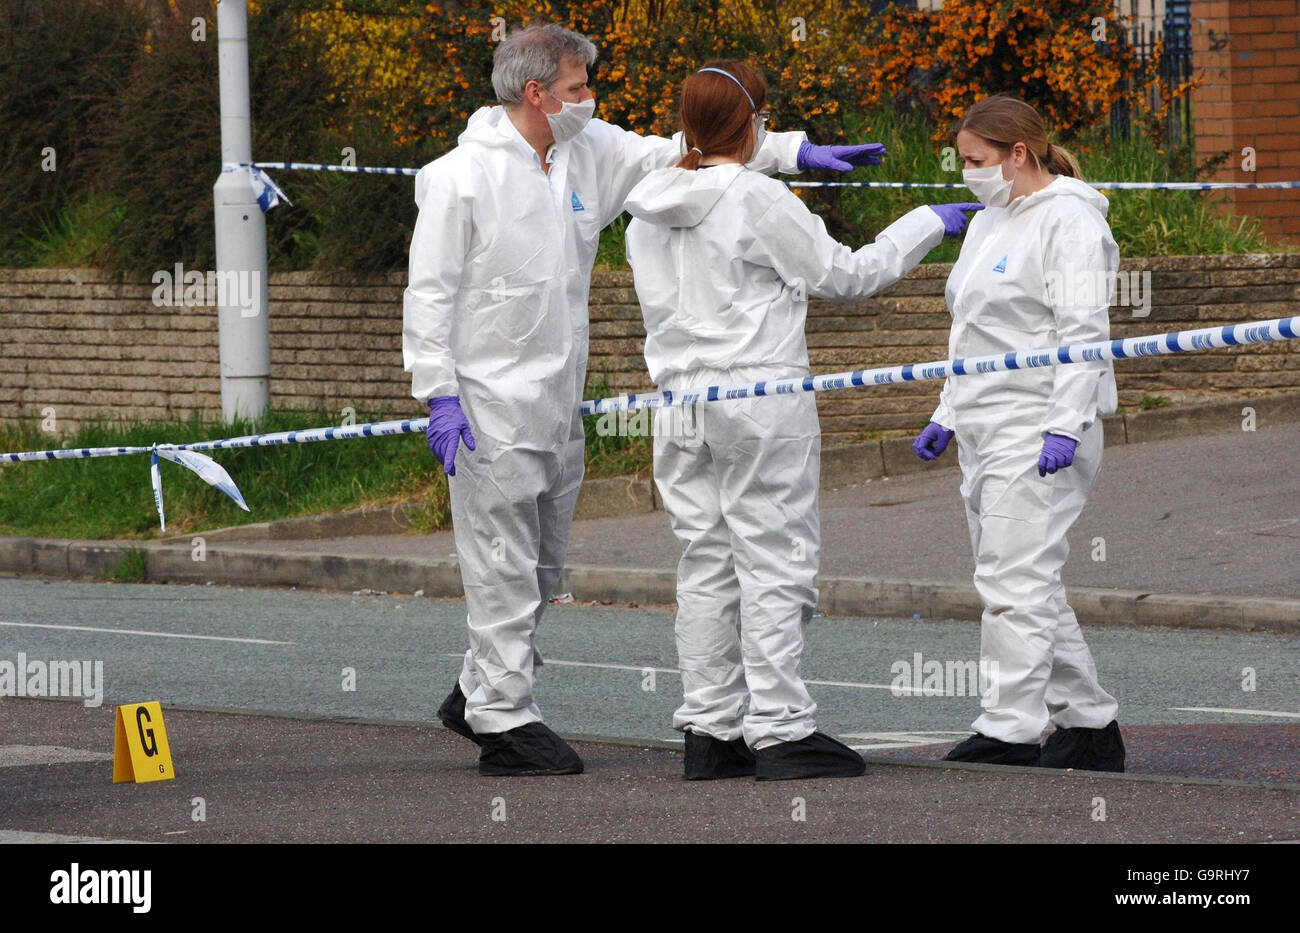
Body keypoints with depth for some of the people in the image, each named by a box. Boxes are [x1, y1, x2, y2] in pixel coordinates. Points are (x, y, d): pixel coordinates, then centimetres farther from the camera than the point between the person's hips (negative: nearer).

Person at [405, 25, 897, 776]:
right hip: (491, 404, -8)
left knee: (543, 568, 14)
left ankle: (480, 695, 28)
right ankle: (504, 720, -1)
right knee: (505, 569, -6)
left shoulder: (589, 152, 8)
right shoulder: (464, 177, -12)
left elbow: (675, 155, 11)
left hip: (559, 402, 8)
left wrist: (794, 151, 4)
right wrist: (439, 395, -17)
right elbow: (430, 293, -11)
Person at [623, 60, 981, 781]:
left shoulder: (649, 210, 8)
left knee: (706, 565, 10)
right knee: (774, 563, -3)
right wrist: (928, 224, 8)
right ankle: (779, 731, -5)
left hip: (680, 403, 7)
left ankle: (709, 731, 11)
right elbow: (845, 275, -4)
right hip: (760, 394, -7)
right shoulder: (758, 200, -12)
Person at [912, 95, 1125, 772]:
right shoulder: (990, 222, 19)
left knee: (1014, 581, -13)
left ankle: (1009, 730, -13)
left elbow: (1083, 331, -16)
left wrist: (1065, 425, -23)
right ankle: (1089, 724, 14)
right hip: (985, 429, 10)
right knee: (1026, 586, 9)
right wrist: (946, 417, 22)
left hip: (1040, 430, -10)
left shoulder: (1067, 221, -9)